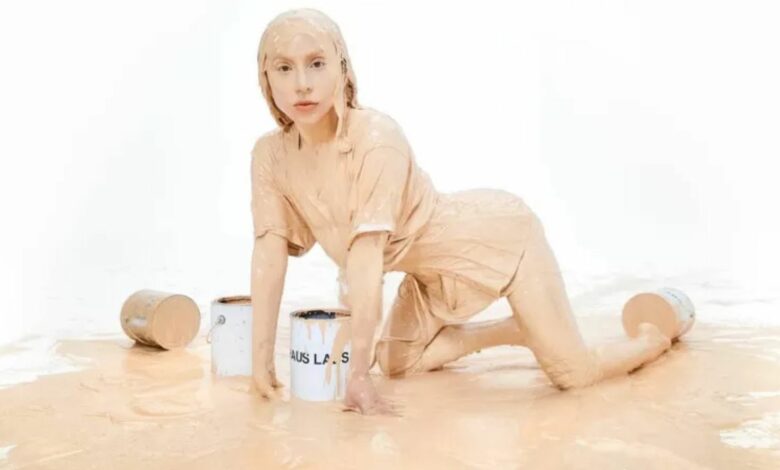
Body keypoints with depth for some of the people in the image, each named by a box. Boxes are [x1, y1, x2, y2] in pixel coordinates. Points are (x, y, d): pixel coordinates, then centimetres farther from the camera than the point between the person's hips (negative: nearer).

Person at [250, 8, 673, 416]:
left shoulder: (377, 137, -34)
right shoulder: (270, 155, -13)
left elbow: (366, 255, -37)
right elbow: (270, 250, -12)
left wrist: (359, 375, -35)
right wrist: (261, 356, -17)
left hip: (497, 233, -7)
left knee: (573, 374, -7)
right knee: (397, 365, 8)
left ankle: (652, 337, 26)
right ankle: (522, 329, 24)